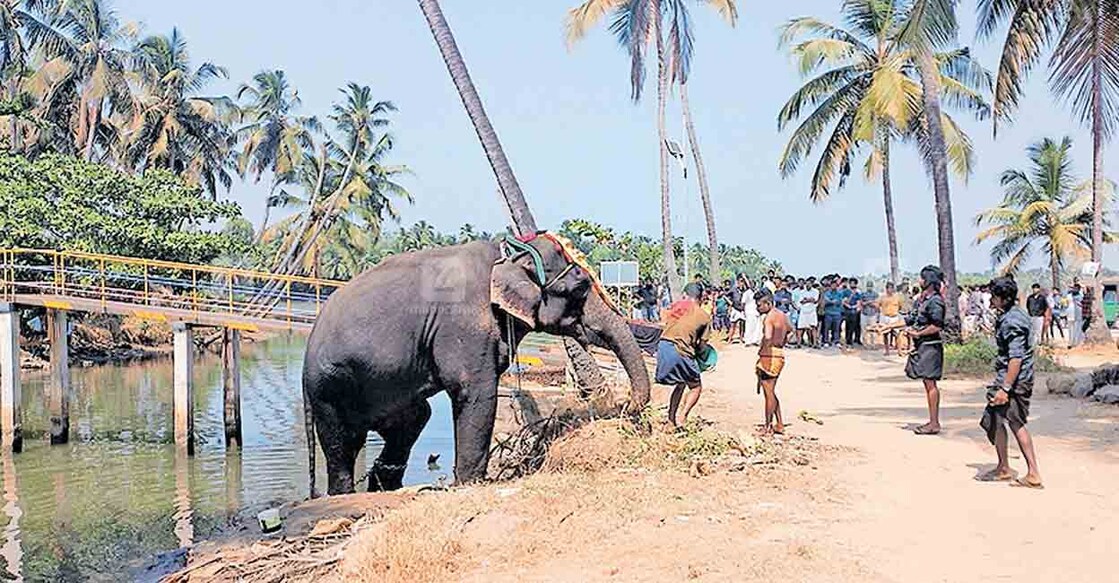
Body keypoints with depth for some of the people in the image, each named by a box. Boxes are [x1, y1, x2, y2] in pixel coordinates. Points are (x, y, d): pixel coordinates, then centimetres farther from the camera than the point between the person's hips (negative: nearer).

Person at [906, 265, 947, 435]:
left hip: (930, 346, -9)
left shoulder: (935, 301, -15)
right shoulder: (920, 300, 13)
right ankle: (933, 421, 19)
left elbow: (937, 326, -20)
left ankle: (934, 424, -3)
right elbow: (910, 319, 20)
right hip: (921, 346, 9)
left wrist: (918, 333, -13)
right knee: (927, 383, 12)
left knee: (930, 383, -7)